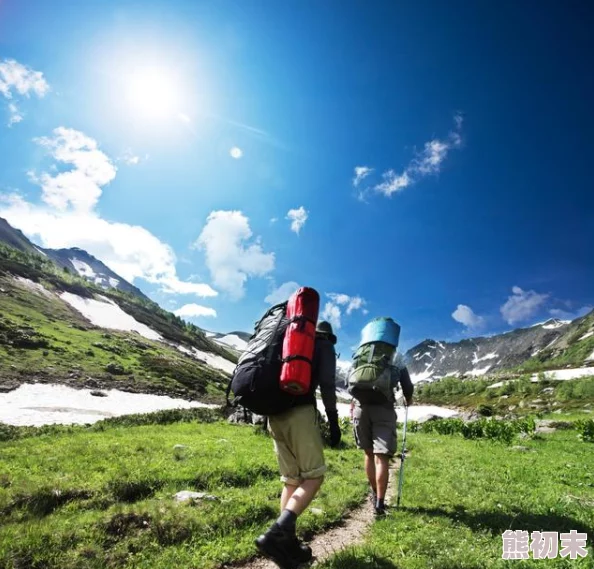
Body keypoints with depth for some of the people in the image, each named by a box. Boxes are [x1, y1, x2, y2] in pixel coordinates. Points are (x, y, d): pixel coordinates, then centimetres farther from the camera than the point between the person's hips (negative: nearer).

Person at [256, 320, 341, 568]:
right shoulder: (324, 345, 12)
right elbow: (327, 384, -2)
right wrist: (333, 421, 0)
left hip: (275, 413, 7)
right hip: (300, 411, -6)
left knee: (292, 479, 13)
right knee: (313, 476, -2)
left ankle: (287, 542, 9)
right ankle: (276, 533, -18)